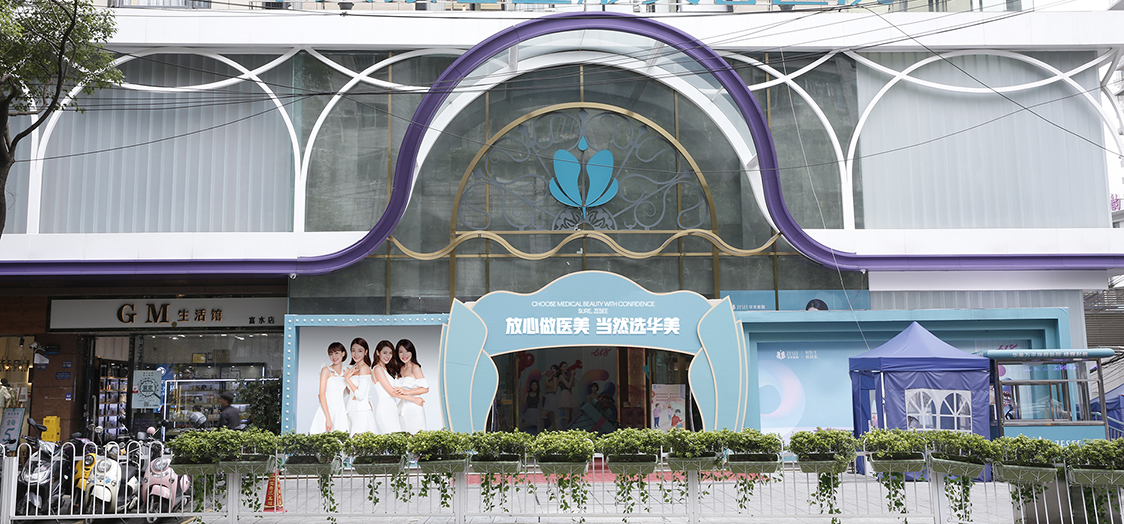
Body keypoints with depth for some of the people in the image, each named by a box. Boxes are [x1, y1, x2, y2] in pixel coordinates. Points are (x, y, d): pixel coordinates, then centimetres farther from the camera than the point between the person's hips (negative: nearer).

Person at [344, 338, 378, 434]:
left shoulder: (364, 368, -13)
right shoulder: (353, 368, 13)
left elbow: (360, 395, -18)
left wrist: (347, 378, -13)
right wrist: (347, 375, 5)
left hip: (361, 411, -8)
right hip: (352, 410, 8)